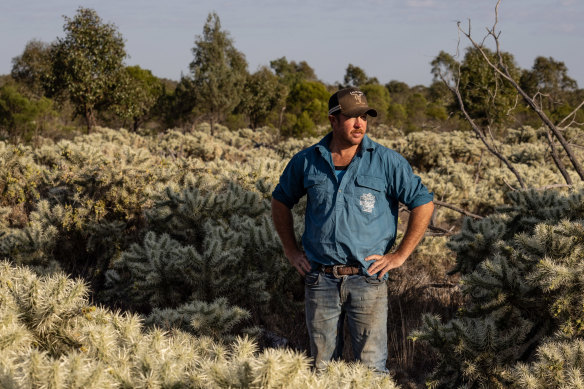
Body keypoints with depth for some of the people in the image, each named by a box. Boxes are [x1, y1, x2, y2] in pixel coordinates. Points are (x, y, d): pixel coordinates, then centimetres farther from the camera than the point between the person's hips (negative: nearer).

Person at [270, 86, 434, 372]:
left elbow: (423, 204, 1)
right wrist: (291, 250, 12)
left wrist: (400, 255, -3)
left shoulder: (387, 162, -3)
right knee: (322, 366, 11)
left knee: (371, 366, -2)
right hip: (319, 279, 2)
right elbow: (281, 201, 20)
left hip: (367, 278, -2)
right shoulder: (306, 161, 4)